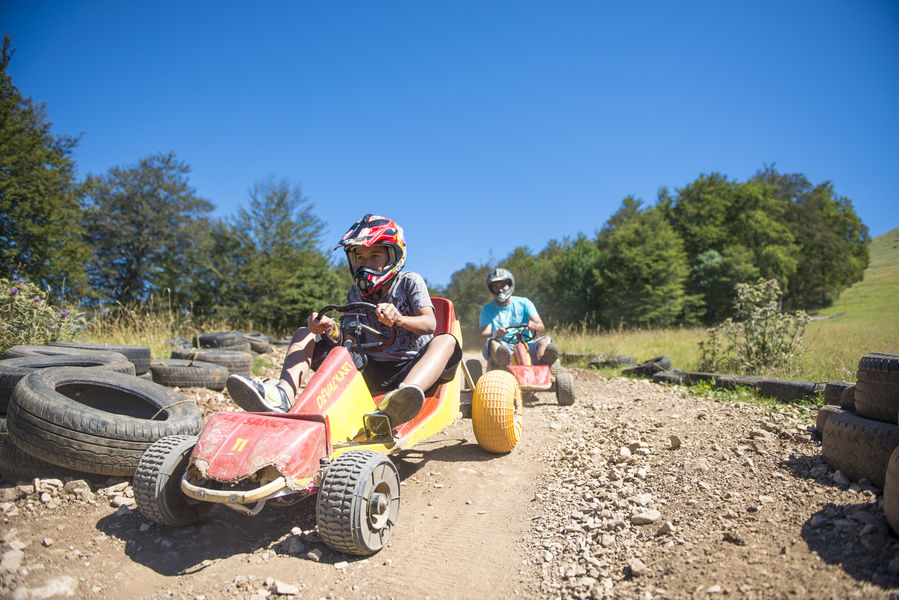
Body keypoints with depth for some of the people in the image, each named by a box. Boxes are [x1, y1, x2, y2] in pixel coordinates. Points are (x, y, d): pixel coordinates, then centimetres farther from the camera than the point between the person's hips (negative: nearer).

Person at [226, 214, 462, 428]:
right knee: (304, 334, -1)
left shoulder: (409, 281, 1)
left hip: (410, 369, -3)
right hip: (371, 373, 4)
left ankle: (397, 404, -62)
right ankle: (283, 394, -31)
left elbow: (430, 323, -14)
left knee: (445, 341, -34)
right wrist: (331, 329, -24)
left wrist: (399, 319, -35)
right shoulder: (356, 293, 11)